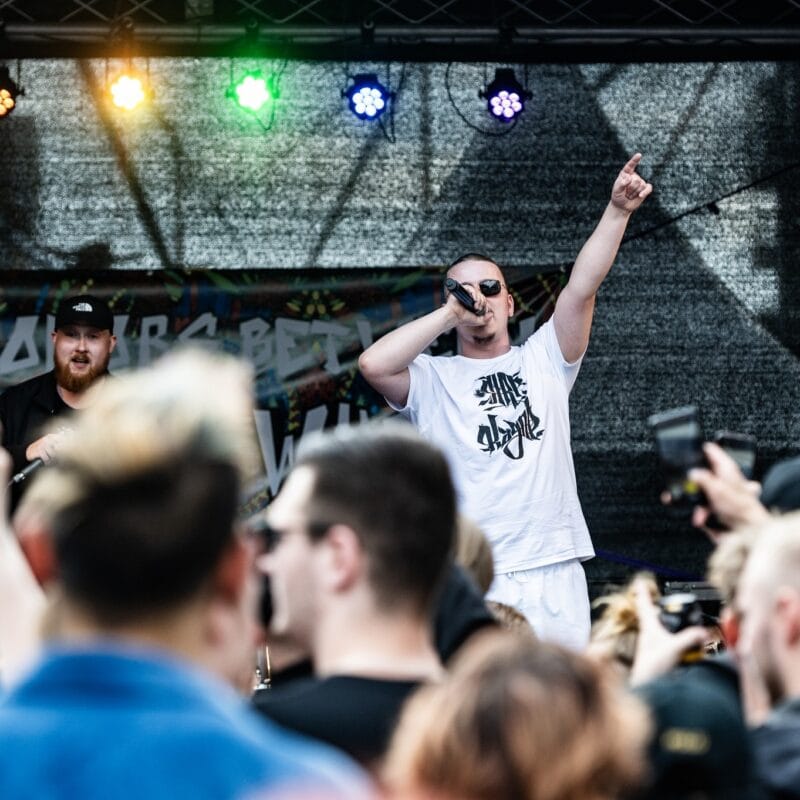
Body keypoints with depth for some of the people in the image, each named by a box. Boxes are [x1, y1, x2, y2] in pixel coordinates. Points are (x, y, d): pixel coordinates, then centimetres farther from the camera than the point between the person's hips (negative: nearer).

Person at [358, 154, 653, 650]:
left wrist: (618, 211, -7)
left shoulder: (544, 361, 16)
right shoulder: (432, 380, 9)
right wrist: (451, 313, -6)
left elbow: (582, 288, 5)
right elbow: (373, 365, -11)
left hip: (555, 571, 2)